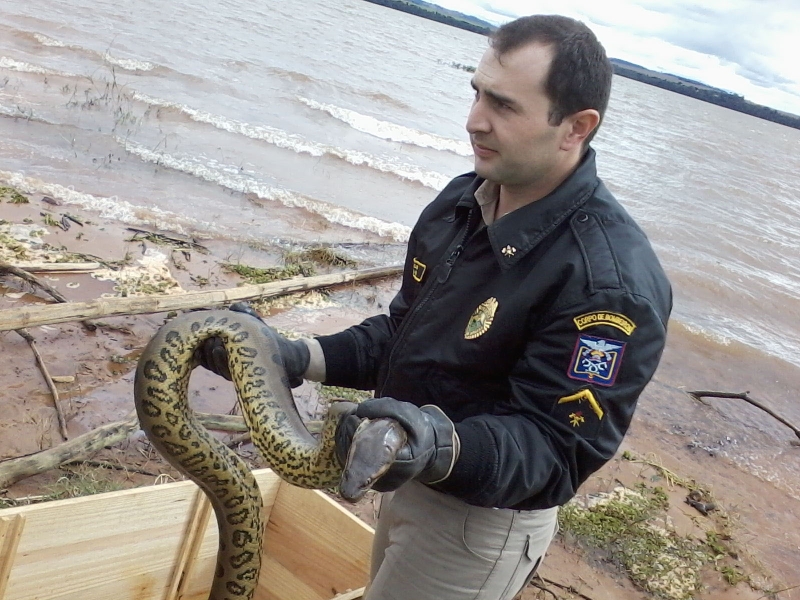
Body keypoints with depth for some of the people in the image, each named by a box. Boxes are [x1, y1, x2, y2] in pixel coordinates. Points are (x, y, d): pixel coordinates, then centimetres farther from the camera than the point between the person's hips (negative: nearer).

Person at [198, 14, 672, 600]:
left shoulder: (609, 278, -29)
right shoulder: (460, 202, -3)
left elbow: (556, 447, -28)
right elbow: (403, 333, 6)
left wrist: (444, 447, -47)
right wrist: (298, 358, -8)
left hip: (483, 515, -8)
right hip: (409, 482, 8)